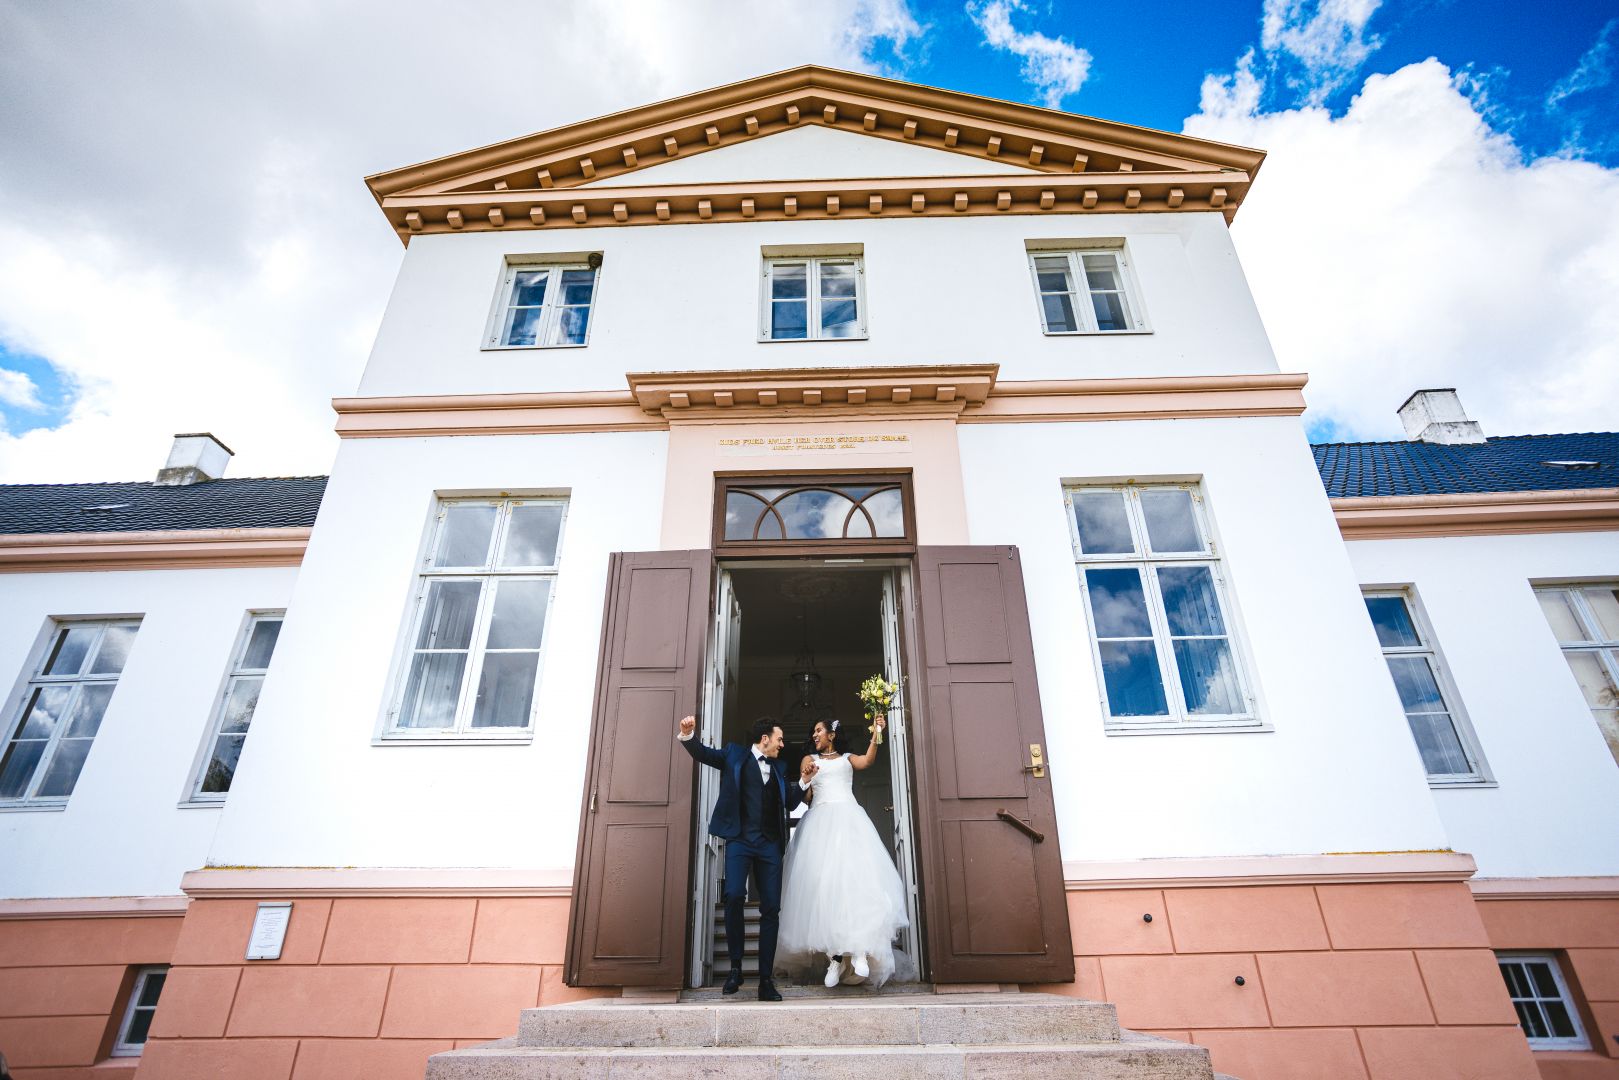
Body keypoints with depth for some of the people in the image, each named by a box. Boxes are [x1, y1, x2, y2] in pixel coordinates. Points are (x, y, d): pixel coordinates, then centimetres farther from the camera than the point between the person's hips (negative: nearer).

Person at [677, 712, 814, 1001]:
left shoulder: (778, 768, 19)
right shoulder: (734, 755, 8)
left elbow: (789, 804, 21)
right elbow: (702, 752, 0)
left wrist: (804, 780, 6)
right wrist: (688, 735, -20)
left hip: (770, 844, 4)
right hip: (740, 839, -4)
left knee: (771, 908, 0)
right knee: (734, 896, -21)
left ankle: (766, 980, 8)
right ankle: (735, 966, -1)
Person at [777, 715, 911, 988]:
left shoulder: (847, 758, 19)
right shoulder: (810, 760, 20)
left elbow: (868, 761, -2)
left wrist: (876, 734, -13)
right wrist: (806, 778, -9)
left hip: (848, 818, -1)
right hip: (820, 821, 1)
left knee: (854, 874, -17)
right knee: (822, 881, -9)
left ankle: (859, 950, -16)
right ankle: (834, 958, -7)